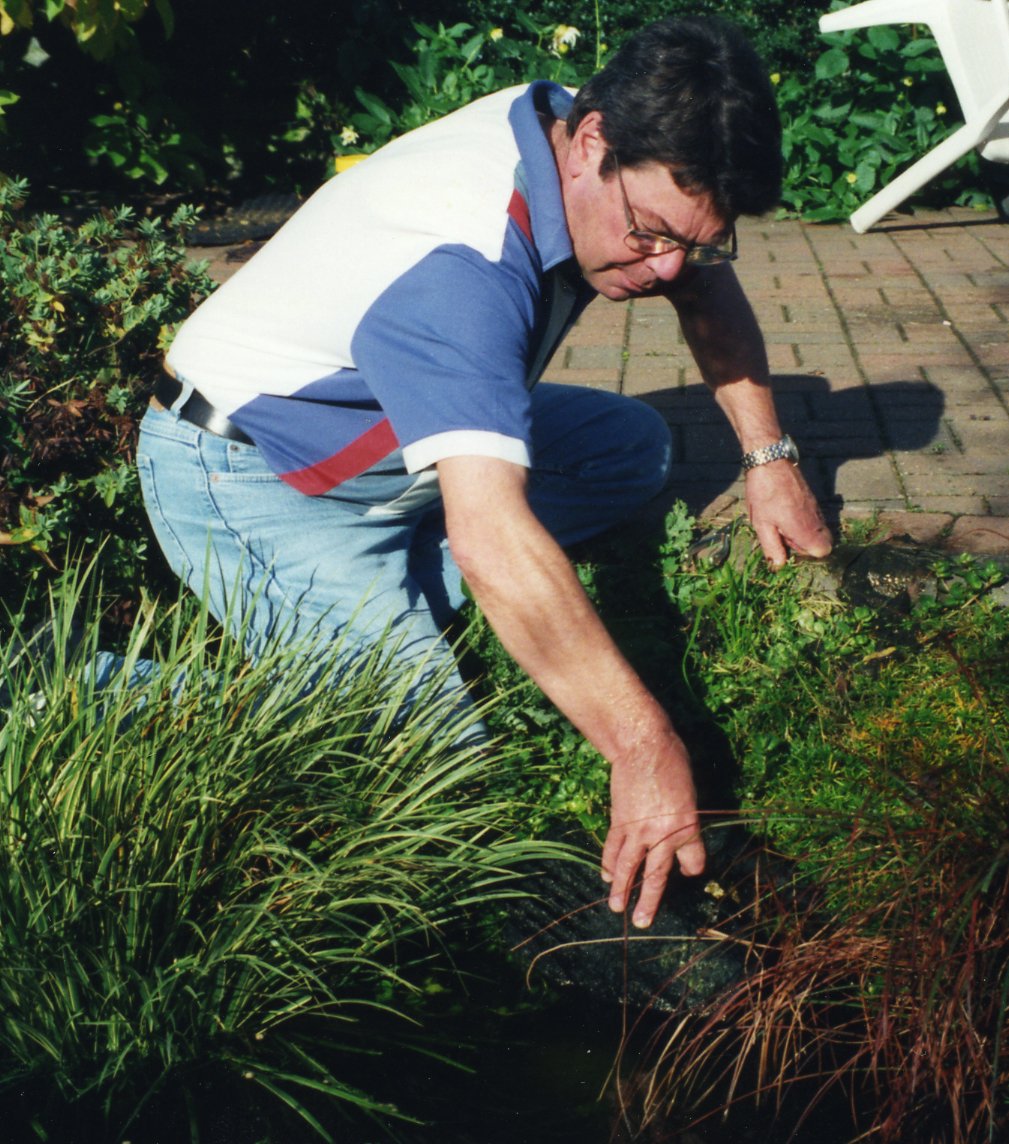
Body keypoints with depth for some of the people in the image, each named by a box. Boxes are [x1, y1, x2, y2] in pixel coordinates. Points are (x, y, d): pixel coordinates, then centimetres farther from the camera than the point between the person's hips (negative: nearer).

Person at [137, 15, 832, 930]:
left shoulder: (585, 139, -7)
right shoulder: (459, 266, -35)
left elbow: (707, 287, 10)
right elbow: (490, 540, -45)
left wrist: (769, 457, 4)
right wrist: (644, 746, -43)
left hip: (384, 436, 9)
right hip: (245, 477, -9)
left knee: (635, 447, 5)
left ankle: (390, 587, -3)